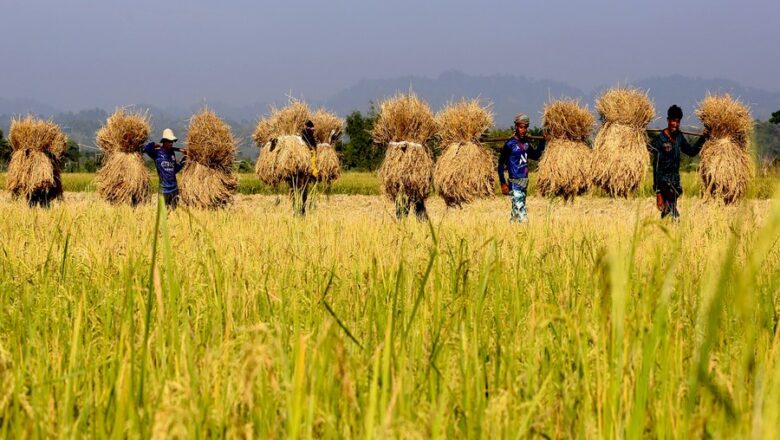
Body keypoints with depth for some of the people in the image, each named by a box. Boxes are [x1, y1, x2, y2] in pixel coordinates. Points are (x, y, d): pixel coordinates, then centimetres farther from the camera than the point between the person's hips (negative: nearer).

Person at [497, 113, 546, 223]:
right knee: (520, 211, -15)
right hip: (515, 183, -8)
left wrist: (542, 141, 12)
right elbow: (501, 163, -10)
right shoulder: (510, 144, -13)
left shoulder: (526, 142, 8)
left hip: (525, 182, 8)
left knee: (516, 211, 13)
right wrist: (503, 184, -14)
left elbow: (535, 156, 23)